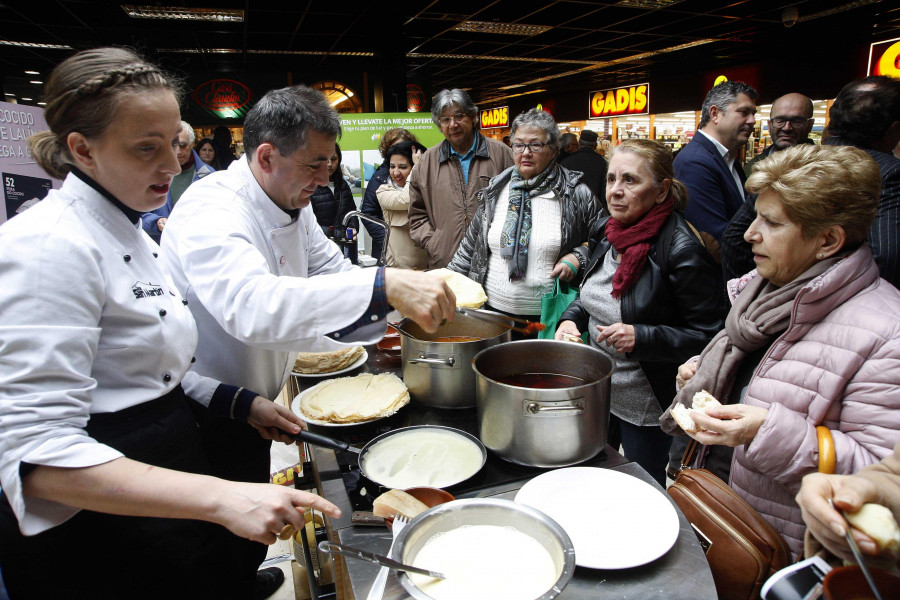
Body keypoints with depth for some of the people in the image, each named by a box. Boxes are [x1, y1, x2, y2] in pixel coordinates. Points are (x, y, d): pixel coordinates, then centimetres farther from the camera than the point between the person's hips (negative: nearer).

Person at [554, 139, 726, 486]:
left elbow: (708, 335, -20)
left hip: (646, 405, -6)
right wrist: (572, 319, -5)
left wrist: (641, 337, -31)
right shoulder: (605, 231, -2)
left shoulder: (681, 249, -23)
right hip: (595, 388, 7)